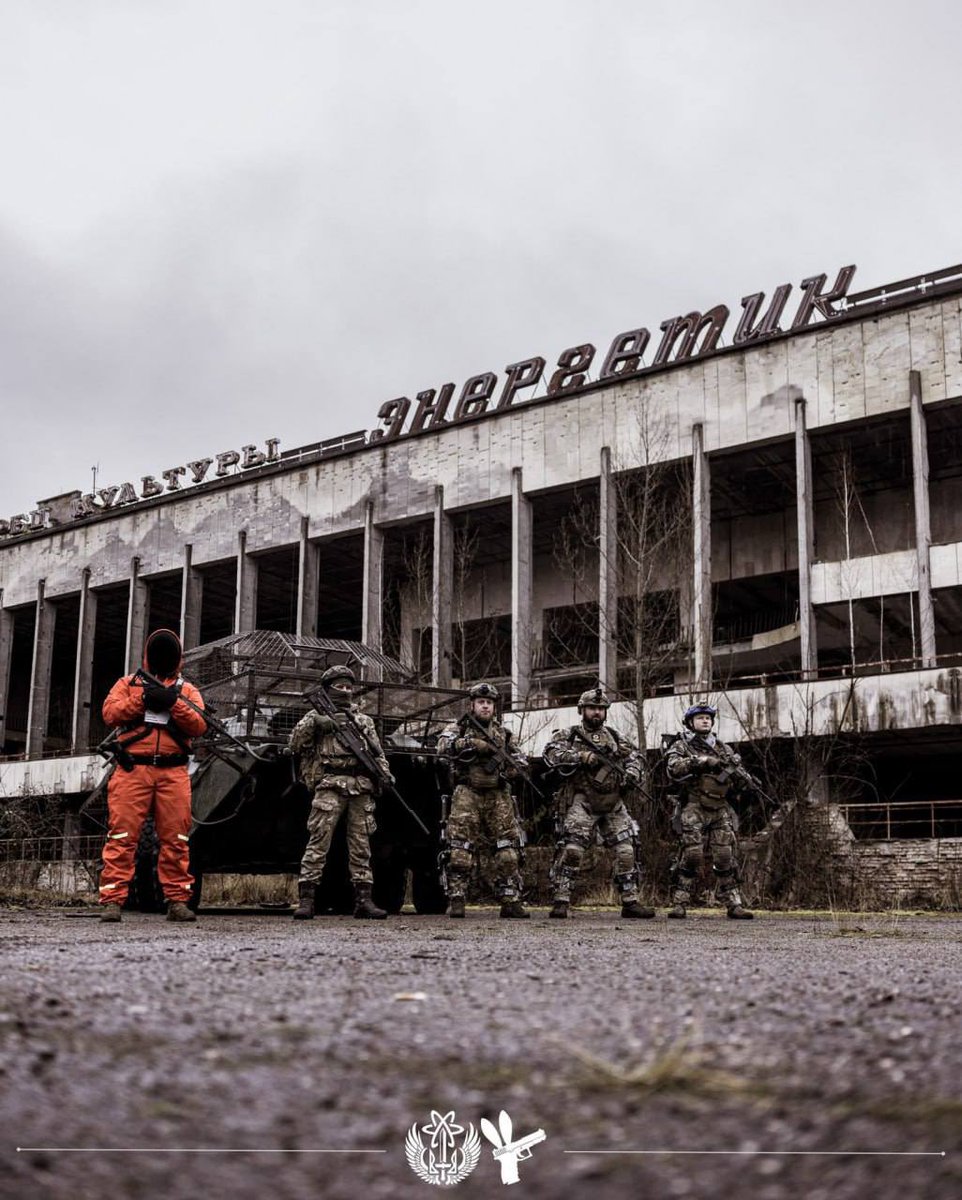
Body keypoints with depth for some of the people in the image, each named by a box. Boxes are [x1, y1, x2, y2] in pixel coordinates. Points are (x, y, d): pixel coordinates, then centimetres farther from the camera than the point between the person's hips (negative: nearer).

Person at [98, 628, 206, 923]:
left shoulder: (187, 690, 17)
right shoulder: (128, 683, 16)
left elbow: (199, 725, 2)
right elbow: (110, 713, 0)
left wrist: (174, 703, -12)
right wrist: (142, 699, -10)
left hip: (173, 773, 1)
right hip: (132, 769, -1)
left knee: (176, 838, 0)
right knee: (123, 835, -6)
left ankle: (177, 901, 5)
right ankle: (112, 901, -6)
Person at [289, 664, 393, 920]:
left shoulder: (364, 720, 23)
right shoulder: (317, 715, 12)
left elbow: (377, 753, 22)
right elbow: (295, 744, 2)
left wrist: (386, 774, 5)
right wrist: (313, 722, -12)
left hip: (361, 787, 4)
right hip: (331, 786, -4)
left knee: (361, 844, 4)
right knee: (318, 841, -10)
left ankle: (364, 899, 5)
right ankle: (306, 899, -11)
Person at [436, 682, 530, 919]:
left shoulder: (503, 733, 18)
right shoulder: (459, 728, 7)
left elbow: (521, 761, 23)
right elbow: (443, 748, -13)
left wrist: (508, 769, 1)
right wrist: (472, 743, -22)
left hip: (499, 796, 3)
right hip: (467, 795, -3)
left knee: (509, 850, -2)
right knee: (460, 851, -8)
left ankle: (511, 901, 2)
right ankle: (456, 901, -3)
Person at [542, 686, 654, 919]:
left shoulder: (615, 738, 17)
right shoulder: (569, 735, 4)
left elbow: (634, 756, 21)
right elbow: (551, 753, -11)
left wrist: (631, 775, 0)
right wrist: (580, 756, -21)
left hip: (614, 805, 5)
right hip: (582, 803, -4)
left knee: (626, 851, 1)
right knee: (571, 849, -17)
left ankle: (630, 901, 10)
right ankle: (561, 901, -11)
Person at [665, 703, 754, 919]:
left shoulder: (721, 747, 18)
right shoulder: (681, 746, 5)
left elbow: (738, 776, 16)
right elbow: (673, 770, -13)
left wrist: (736, 770, -7)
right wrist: (700, 761, -22)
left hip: (720, 810, 4)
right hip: (693, 810, -4)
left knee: (725, 858, 1)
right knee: (691, 856, -10)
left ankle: (734, 904, 4)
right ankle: (679, 904, -4)